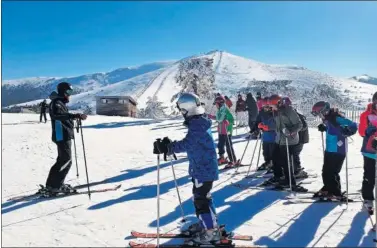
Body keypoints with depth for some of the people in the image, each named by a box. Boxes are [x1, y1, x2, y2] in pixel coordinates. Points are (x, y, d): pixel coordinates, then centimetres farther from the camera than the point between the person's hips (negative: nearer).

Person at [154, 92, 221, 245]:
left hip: (204, 169, -11)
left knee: (201, 199, -4)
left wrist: (167, 148, -33)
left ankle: (211, 231, 7)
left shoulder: (197, 125, -23)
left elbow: (187, 144, -33)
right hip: (202, 168, 11)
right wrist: (170, 145, 5)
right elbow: (190, 144, 13)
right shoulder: (198, 122, 10)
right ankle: (207, 223, 37)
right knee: (201, 197, 22)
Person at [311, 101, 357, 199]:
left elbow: (353, 126, -23)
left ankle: (336, 193, 10)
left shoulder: (336, 118, -21)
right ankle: (327, 189, 34)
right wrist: (324, 128, 11)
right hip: (329, 150, 10)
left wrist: (346, 132, -40)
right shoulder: (328, 118, 7)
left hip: (338, 151, -9)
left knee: (332, 173, -4)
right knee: (326, 172, 17)